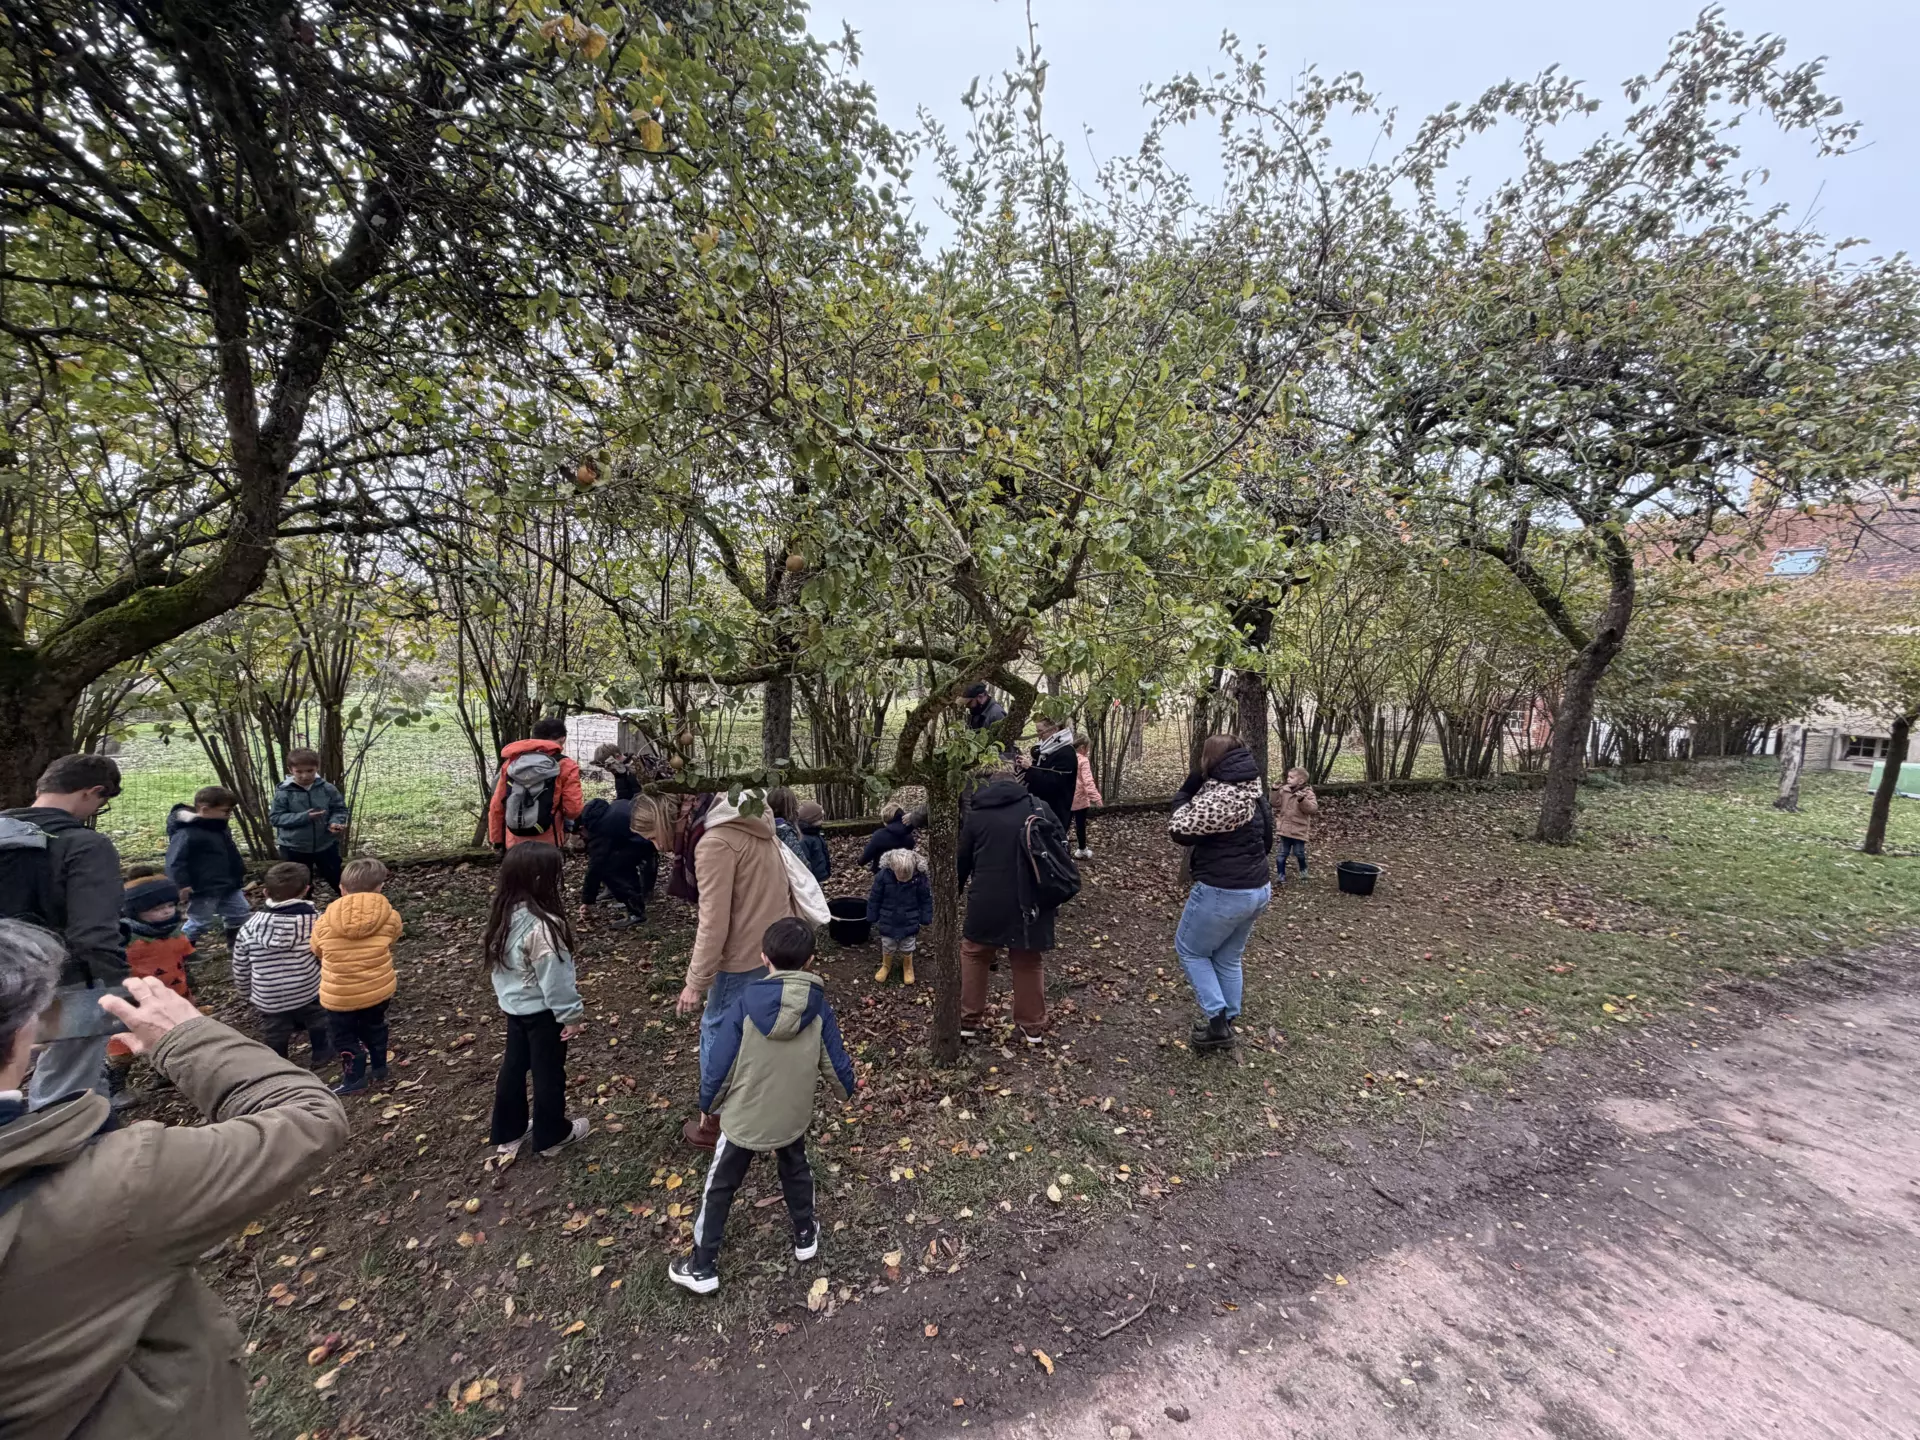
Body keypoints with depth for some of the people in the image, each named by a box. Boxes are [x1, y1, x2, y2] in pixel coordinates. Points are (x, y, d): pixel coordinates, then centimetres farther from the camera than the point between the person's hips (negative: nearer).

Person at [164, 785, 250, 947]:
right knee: (200, 922, 3)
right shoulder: (186, 833, -20)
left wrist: (240, 873, 24)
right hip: (203, 889, -8)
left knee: (241, 913, 14)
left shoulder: (221, 827, 9)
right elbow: (175, 861, -23)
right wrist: (181, 884, -26)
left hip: (229, 885, 8)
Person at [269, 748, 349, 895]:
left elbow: (339, 809, 0)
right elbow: (275, 817, -12)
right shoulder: (283, 792, -12)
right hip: (294, 848, -1)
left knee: (338, 880, 15)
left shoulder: (328, 789, -8)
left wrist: (335, 822, -21)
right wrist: (304, 817, -24)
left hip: (326, 845, 1)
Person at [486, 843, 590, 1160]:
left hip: (513, 1005, 8)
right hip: (541, 1011, -8)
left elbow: (503, 964, 7)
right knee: (548, 1073, 10)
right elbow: (555, 977, -25)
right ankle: (552, 1135, 28)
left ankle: (508, 1132, 38)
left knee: (513, 1065, 22)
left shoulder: (504, 915, -6)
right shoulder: (542, 926, -33)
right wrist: (571, 1013, -14)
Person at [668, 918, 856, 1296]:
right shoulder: (819, 1008, -17)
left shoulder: (746, 1003, -24)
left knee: (719, 1188, 19)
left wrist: (708, 1102, 5)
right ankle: (805, 1236, 46)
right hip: (793, 1117, 2)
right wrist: (847, 1089, 17)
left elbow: (719, 1064, -15)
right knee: (796, 1171, 29)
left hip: (742, 1118, -2)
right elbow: (834, 1062, -6)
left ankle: (703, 1267, 31)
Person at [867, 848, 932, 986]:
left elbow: (926, 900, -8)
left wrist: (925, 920, -2)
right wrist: (873, 918, -1)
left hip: (910, 922, 0)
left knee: (907, 949, 18)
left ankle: (907, 967, 47)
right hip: (888, 921, 0)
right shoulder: (883, 875, -24)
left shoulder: (920, 877, -23)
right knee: (887, 947, 19)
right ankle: (886, 965, 48)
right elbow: (874, 899, -10)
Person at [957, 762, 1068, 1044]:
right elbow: (1062, 849, 7)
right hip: (1029, 903, 1)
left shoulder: (976, 815, 1)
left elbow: (962, 861, 10)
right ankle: (1033, 1026, 30)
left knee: (974, 955, 21)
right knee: (1028, 962, 19)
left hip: (986, 903, -1)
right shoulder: (1039, 808, 2)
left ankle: (969, 1021, 28)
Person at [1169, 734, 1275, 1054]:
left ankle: (1216, 1020, 10)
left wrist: (1185, 794, -7)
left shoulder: (1221, 796, -24)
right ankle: (1227, 1022, 33)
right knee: (1228, 958, 22)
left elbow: (1180, 830, -19)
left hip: (1223, 892, -9)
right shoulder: (1253, 790, 7)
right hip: (1257, 888, 9)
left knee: (1189, 950, 12)